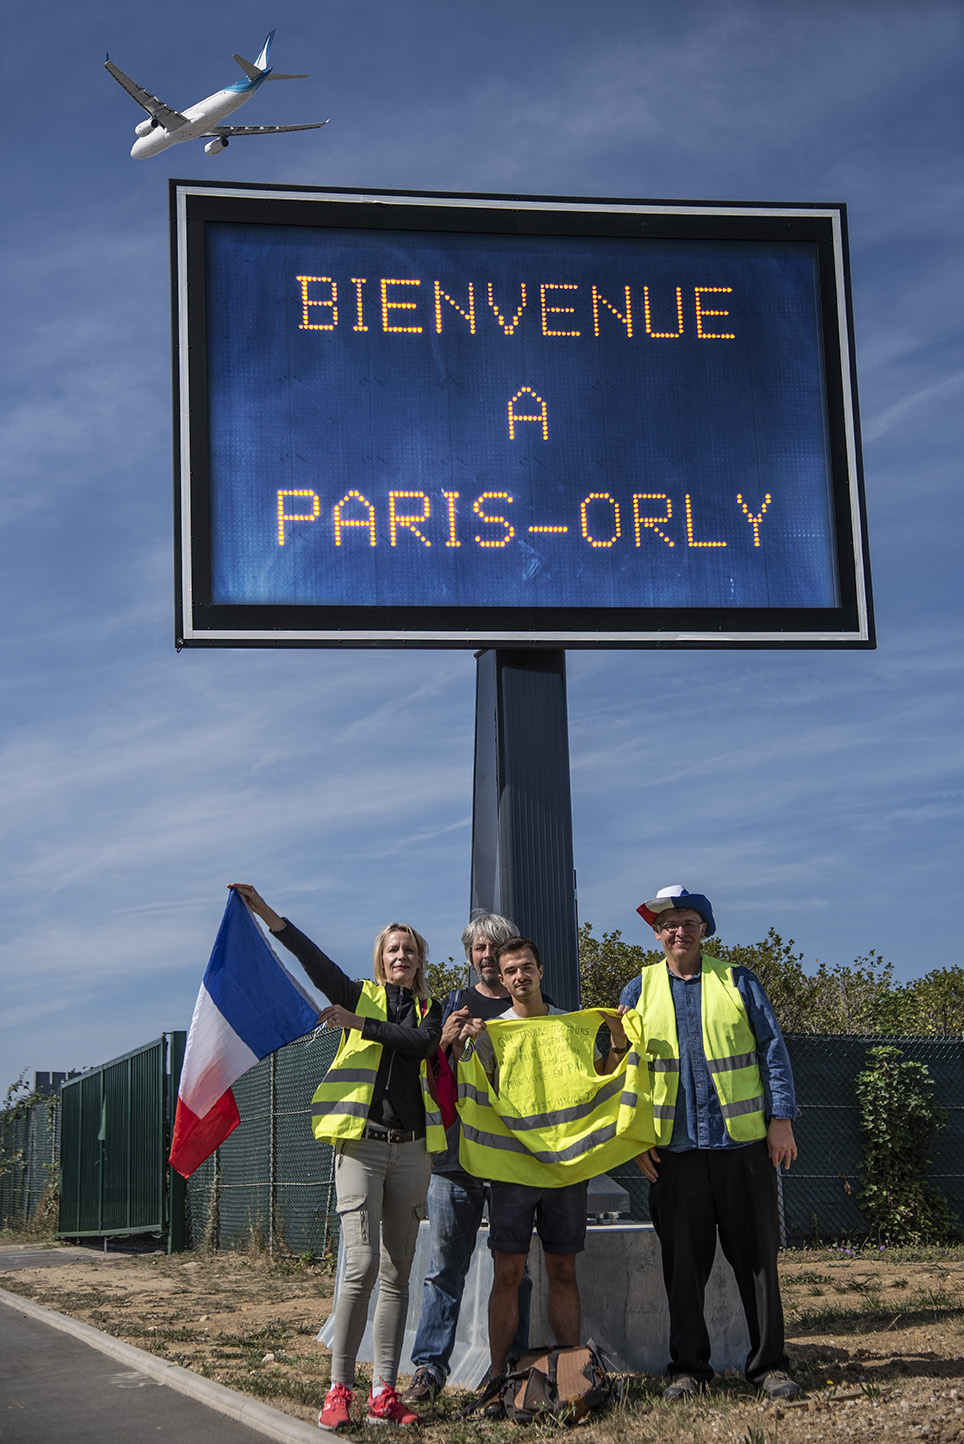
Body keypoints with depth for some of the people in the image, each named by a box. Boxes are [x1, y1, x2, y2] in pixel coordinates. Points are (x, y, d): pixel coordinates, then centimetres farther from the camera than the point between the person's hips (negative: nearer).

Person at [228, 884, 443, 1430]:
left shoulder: (430, 1010, 15)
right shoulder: (360, 995, 11)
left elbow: (421, 1044, -7)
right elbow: (315, 960, -2)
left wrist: (360, 1025, -11)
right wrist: (267, 914, -13)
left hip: (411, 1148, 3)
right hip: (361, 1142, -3)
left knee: (397, 1274, 3)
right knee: (362, 1265, -14)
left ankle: (384, 1393, 5)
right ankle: (340, 1388, -7)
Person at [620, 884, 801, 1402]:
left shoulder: (738, 983, 7)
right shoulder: (639, 992, 9)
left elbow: (772, 1051, 6)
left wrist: (781, 1118, -3)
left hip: (743, 1142, -1)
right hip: (673, 1149, 1)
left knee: (757, 1256, 2)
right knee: (681, 1262, 4)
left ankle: (768, 1363, 11)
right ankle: (687, 1366, 15)